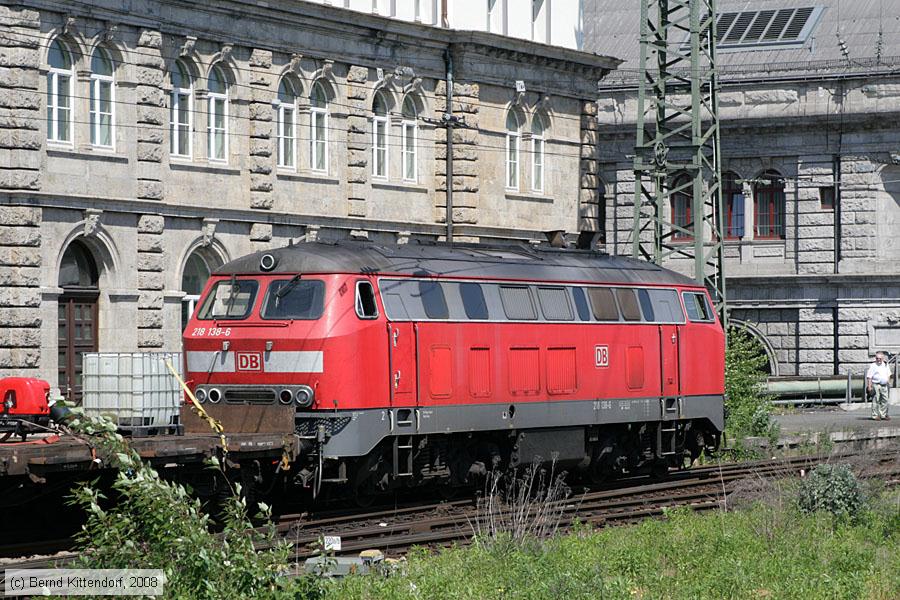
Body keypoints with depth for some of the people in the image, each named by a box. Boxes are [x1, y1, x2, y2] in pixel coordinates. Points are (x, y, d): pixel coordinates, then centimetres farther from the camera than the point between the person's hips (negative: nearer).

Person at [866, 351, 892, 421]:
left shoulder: (886, 365, 13)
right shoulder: (873, 366, -5)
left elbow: (888, 375, 25)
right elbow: (869, 377, -8)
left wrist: (888, 382, 18)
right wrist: (869, 386, -14)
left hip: (884, 385, 6)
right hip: (876, 385, -6)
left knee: (885, 400, 7)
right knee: (876, 401, -6)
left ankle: (884, 415, 16)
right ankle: (875, 415, -2)